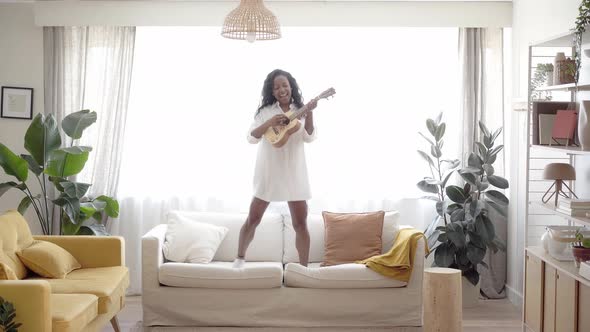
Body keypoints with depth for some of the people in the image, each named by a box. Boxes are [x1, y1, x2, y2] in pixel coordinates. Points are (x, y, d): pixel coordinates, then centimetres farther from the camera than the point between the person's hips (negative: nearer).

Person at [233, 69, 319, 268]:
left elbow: (309, 138, -8)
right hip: (269, 171, -1)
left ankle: (304, 268, 8)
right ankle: (240, 258, 24)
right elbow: (251, 137, -6)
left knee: (300, 223, -1)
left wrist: (309, 113, -22)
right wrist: (269, 123, -22)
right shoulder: (266, 111, 1)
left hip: (294, 171, 1)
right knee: (253, 218, 5)